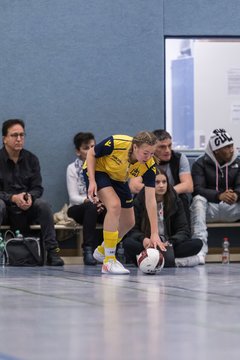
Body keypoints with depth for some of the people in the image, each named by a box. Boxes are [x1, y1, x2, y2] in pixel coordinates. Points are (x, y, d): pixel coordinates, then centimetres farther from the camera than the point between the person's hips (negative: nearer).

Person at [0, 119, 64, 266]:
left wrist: (29, 197, -22)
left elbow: (38, 188, 1)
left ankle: (52, 252, -27)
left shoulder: (31, 159, 6)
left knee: (43, 204, -26)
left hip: (25, 210, 3)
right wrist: (13, 198, -26)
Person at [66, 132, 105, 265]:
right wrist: (89, 200, -27)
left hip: (100, 207, 2)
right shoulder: (73, 168, 2)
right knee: (91, 207, -38)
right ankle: (88, 250, -41)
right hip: (78, 209, -2)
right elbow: (73, 197, -7)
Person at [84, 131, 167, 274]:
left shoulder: (149, 165, -27)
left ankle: (102, 251, 36)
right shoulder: (116, 143, -37)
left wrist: (154, 233, -31)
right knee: (115, 205, -29)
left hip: (118, 180, 5)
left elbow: (151, 200, -26)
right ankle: (109, 261, -22)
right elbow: (91, 154, -17)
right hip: (97, 171, -5)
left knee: (128, 223, 6)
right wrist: (92, 181, -27)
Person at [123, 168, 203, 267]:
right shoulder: (139, 202, -1)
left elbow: (184, 230, -1)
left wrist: (170, 242, -22)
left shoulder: (175, 201, 4)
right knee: (127, 243, -34)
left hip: (167, 246, 1)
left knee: (197, 243, -24)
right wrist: (143, 239, -25)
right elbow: (132, 230, -2)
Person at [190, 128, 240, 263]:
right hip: (209, 208, -3)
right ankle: (201, 249, -44)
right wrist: (219, 196, -34)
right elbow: (197, 189, -16)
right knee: (198, 200, -35)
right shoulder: (201, 164, -3)